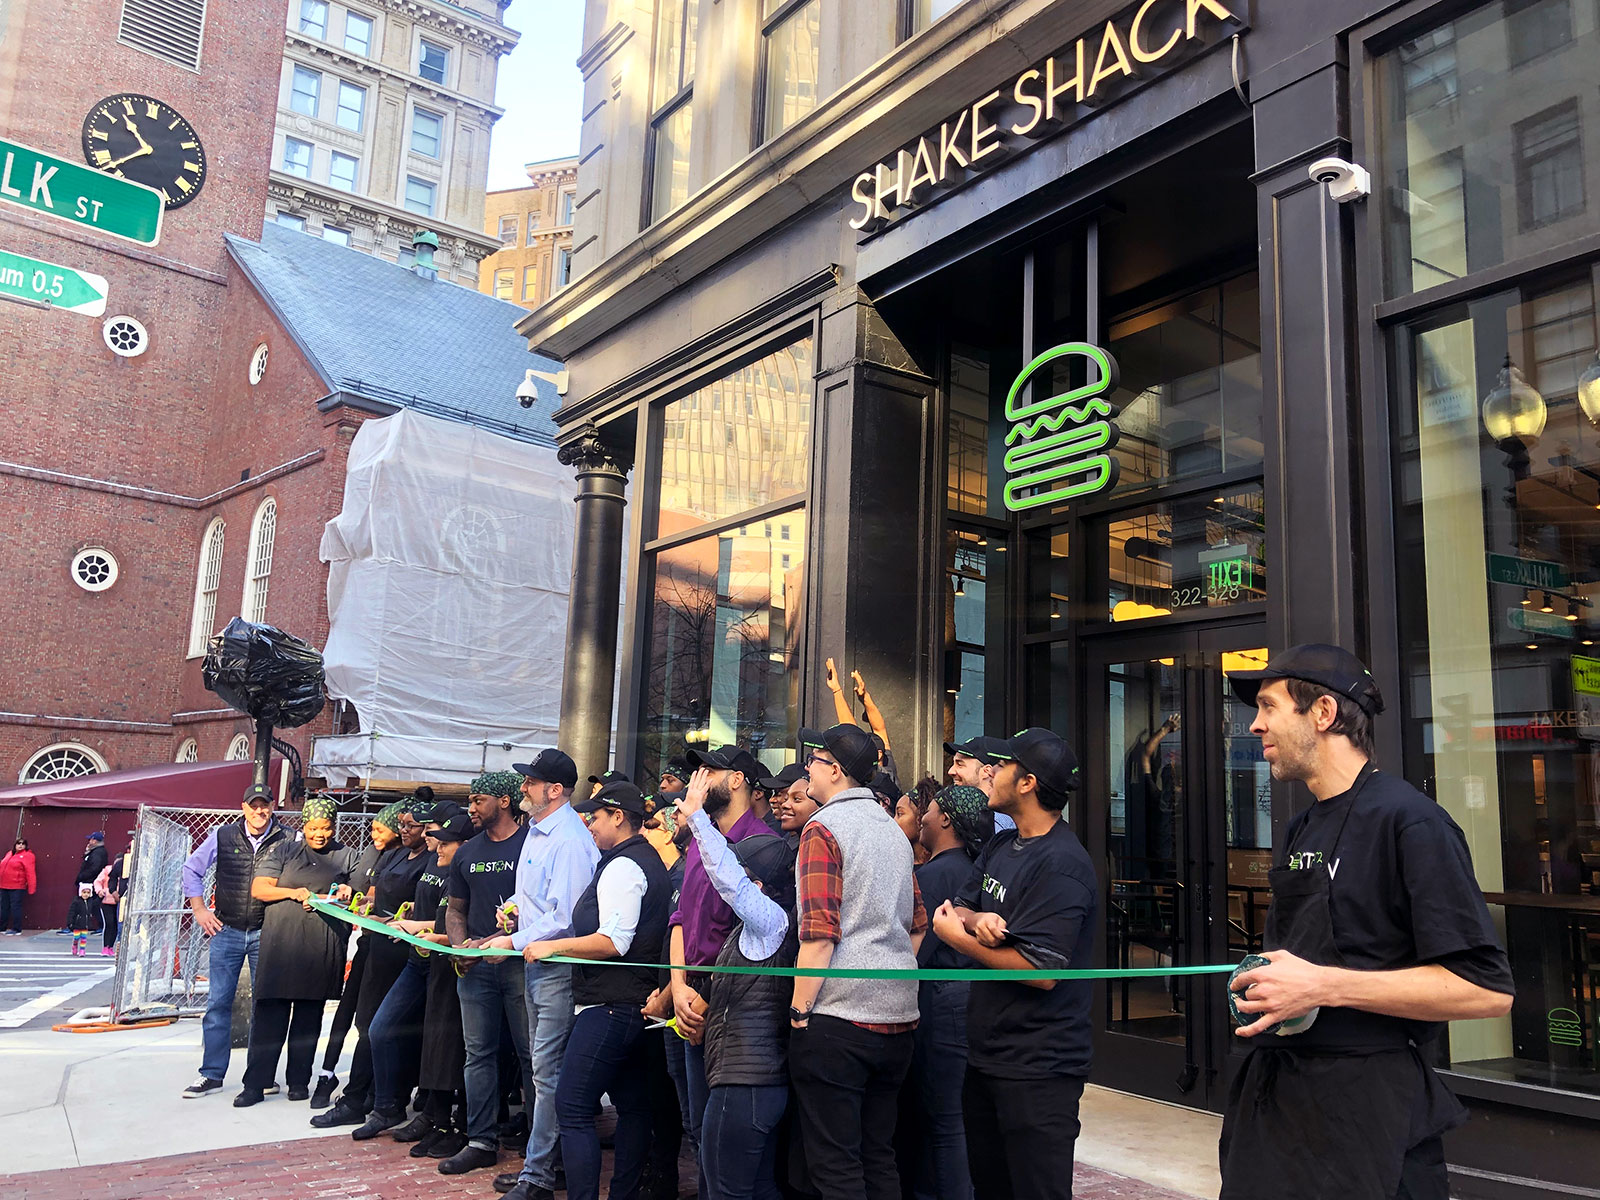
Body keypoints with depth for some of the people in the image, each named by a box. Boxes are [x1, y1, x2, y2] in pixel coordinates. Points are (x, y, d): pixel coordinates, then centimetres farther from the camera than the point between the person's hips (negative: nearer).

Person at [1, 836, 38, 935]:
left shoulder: (27, 855, -6)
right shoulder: (9, 854, 16)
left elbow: (30, 872, -12)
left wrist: (31, 888, -18)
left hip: (17, 887, -7)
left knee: (15, 907, -4)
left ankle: (16, 929, 2)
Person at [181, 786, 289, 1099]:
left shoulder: (286, 841, -4)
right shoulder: (223, 836, 0)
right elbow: (192, 868, 12)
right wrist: (199, 910, 7)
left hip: (266, 932, -1)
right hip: (226, 931, 1)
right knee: (218, 1002, 4)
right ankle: (211, 1074, 14)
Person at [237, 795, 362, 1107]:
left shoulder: (348, 857, 13)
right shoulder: (283, 851, 11)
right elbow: (258, 889, 4)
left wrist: (347, 894, -9)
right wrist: (295, 893, -10)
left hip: (321, 950, 1)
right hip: (280, 945, -1)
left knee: (309, 1019, 8)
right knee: (269, 1016, -1)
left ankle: (299, 1081, 17)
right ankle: (255, 1084, 6)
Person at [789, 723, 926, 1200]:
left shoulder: (824, 828, -10)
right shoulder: (894, 830, 14)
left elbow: (820, 933, -18)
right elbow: (917, 925, 19)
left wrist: (798, 1010, -11)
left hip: (838, 1016, -8)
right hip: (898, 1016, 8)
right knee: (879, 1156, 17)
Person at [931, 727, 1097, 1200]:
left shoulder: (1061, 864, -20)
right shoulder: (1000, 846, 8)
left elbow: (1042, 971, -25)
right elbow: (956, 911, 7)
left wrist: (960, 939, -15)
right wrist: (979, 920, -17)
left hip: (1037, 1071, -9)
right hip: (987, 1055, 9)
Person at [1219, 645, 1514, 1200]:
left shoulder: (1410, 821, -14)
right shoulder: (1299, 832, 13)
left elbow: (1487, 990, -20)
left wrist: (1323, 987, -22)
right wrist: (1255, 985, 3)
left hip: (1365, 1107, -8)